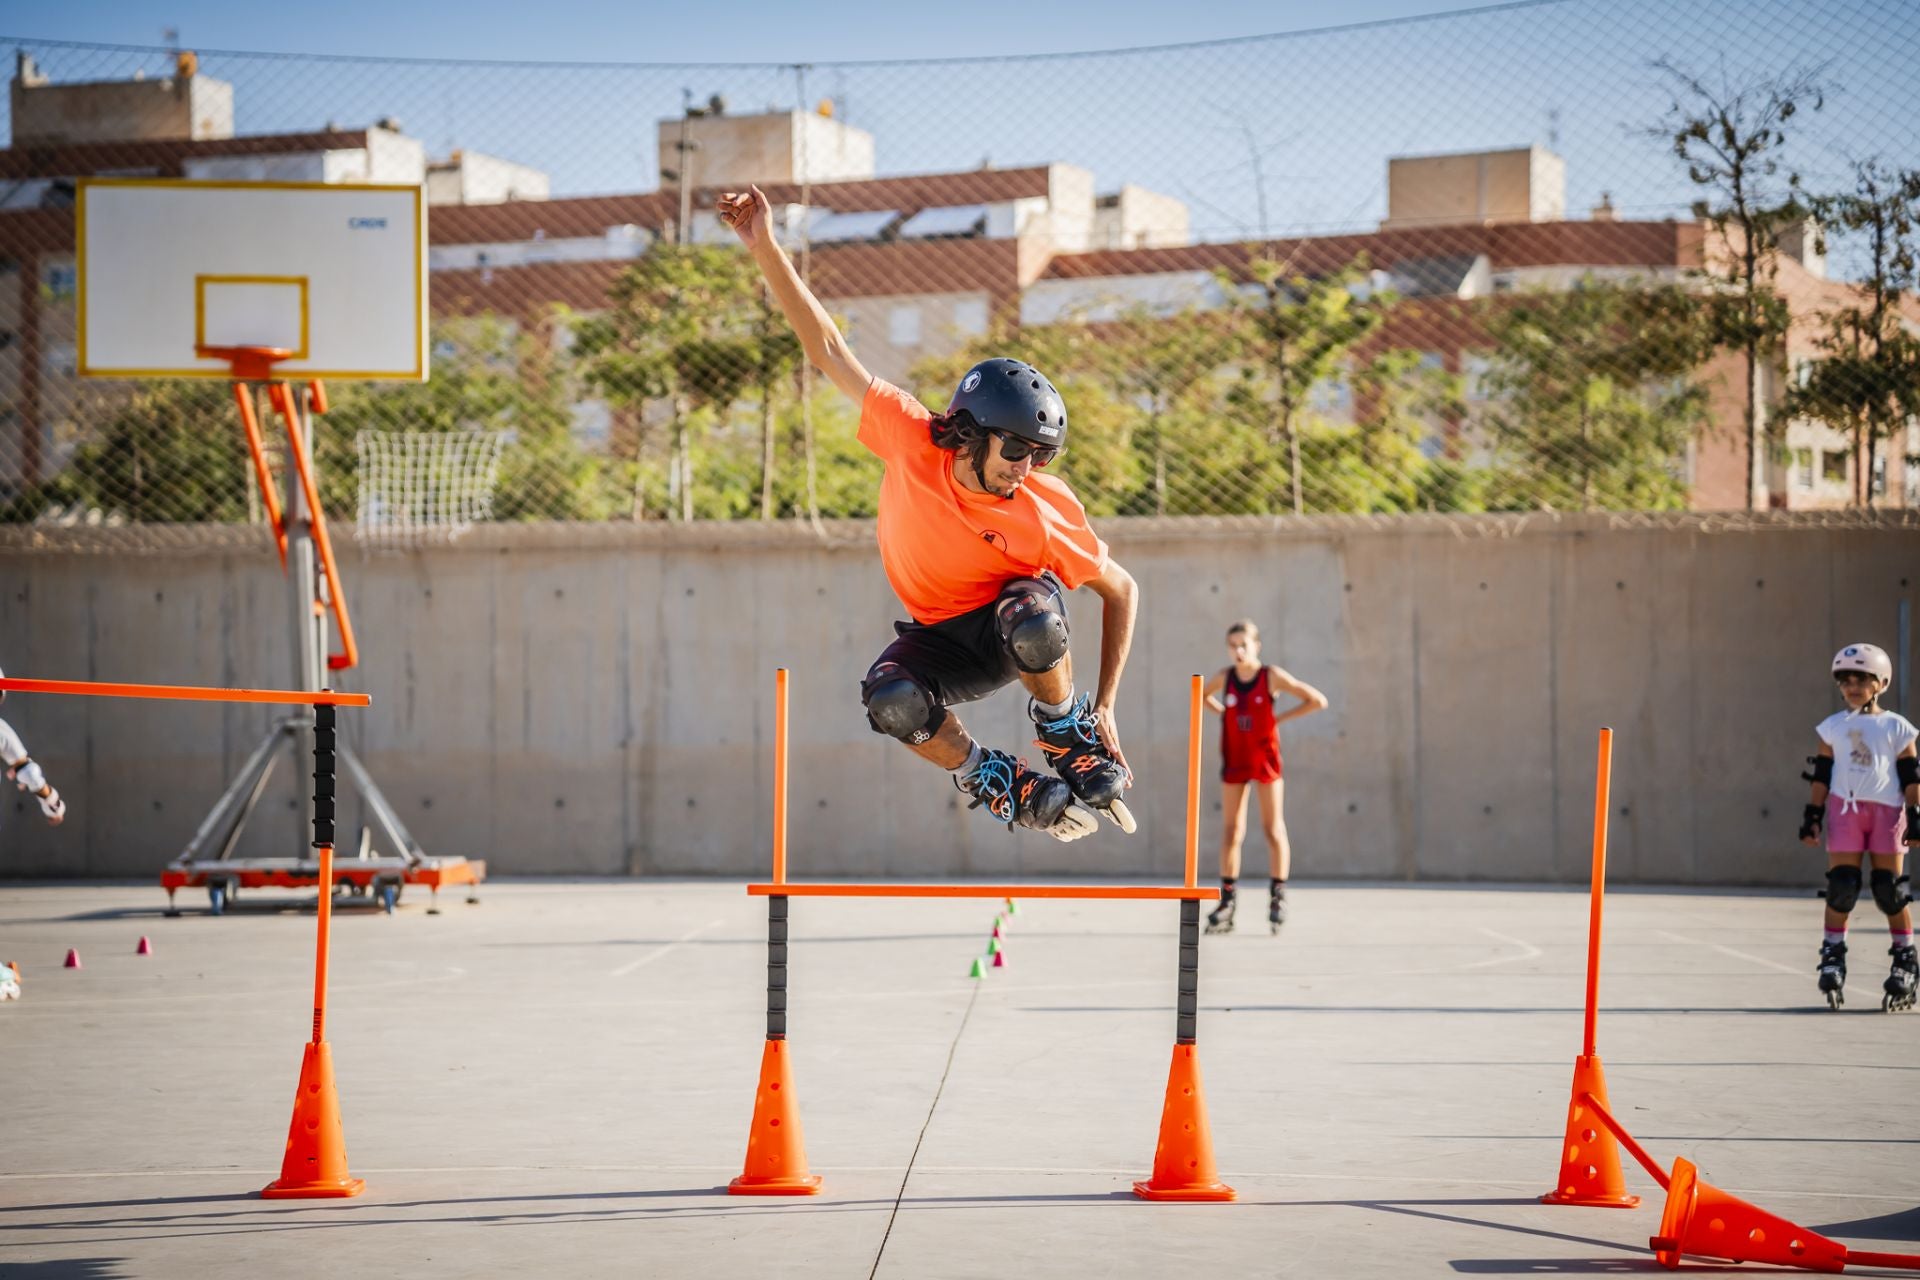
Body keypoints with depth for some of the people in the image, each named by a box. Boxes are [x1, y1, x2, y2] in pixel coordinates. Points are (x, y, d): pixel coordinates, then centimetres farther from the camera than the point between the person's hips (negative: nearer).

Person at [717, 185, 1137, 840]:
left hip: (1018, 635, -1)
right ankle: (989, 776, -4)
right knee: (891, 701, -32)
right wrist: (766, 249, -27)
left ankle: (1068, 736, -9)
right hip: (941, 637, 2)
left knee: (1031, 613, -38)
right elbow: (828, 349, -19)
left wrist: (1104, 705, -15)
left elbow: (1122, 590, -11)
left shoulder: (1047, 512, -25)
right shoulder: (912, 443, -21)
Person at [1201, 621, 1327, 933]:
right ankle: (1226, 902, 5)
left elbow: (1317, 700, -9)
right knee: (1231, 831, 2)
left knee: (1272, 828, 0)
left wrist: (1280, 718, -10)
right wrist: (1225, 713, 7)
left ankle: (1278, 896, 8)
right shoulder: (1225, 678, 0)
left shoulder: (1272, 676, -10)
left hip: (1265, 758, -3)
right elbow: (1202, 694, 23)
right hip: (1234, 759, 3)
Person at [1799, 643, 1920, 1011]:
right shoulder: (1833, 727, 9)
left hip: (1887, 811, -1)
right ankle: (1833, 955, 3)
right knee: (1841, 885, -5)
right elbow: (1821, 775, 10)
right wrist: (1813, 815, 5)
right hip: (1844, 809, 1)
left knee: (1890, 889, 0)